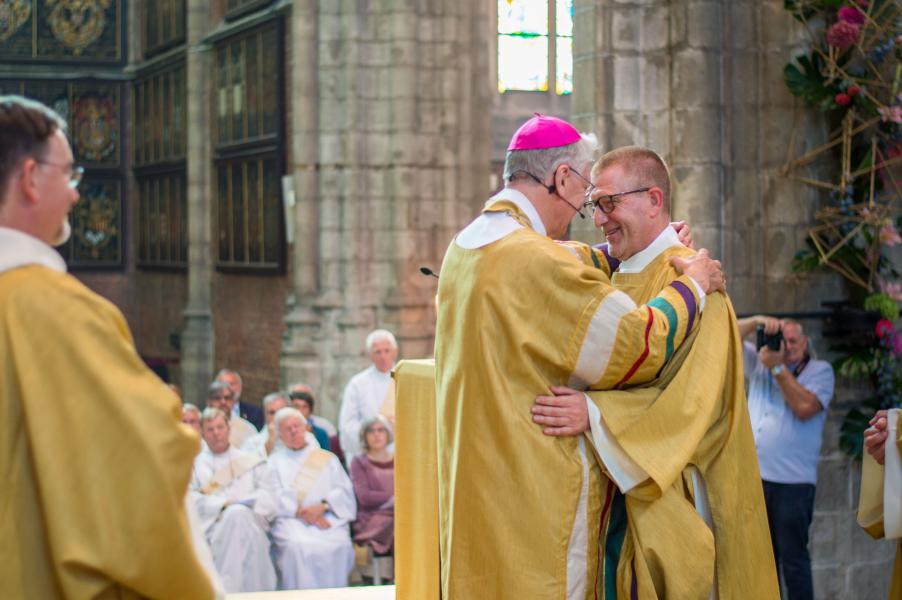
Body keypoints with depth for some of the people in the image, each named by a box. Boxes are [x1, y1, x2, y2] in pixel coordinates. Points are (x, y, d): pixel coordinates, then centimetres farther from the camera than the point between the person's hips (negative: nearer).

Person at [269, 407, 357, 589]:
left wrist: (323, 507, -9)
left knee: (339, 545, -31)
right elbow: (274, 498, 5)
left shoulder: (327, 459, 24)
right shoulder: (274, 462, 21)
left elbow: (344, 492, 11)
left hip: (327, 518, 1)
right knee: (297, 546, -35)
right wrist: (300, 512, -12)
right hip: (291, 520, -1)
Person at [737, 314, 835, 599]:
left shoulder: (819, 370, 1)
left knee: (793, 559, -5)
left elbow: (804, 407, -15)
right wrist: (757, 321, -7)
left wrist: (778, 367, -11)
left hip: (793, 482, -5)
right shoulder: (760, 363, 15)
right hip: (754, 477, 5)